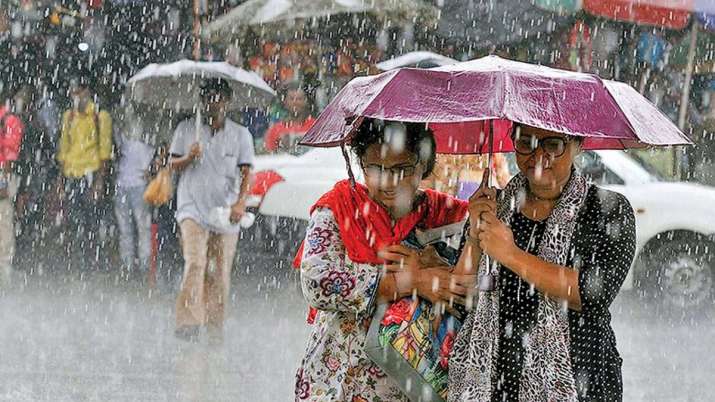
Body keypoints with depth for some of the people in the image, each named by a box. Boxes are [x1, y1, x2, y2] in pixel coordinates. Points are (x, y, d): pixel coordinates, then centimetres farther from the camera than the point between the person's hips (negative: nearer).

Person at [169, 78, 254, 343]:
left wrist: (241, 202, -14)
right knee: (195, 263, -19)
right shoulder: (186, 130, 7)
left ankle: (215, 326, 15)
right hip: (193, 208, -2)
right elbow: (173, 165, 8)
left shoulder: (240, 135, 7)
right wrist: (189, 158, -14)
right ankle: (188, 323, -27)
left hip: (225, 213, 2)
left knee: (221, 272, 4)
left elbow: (246, 172, 2)